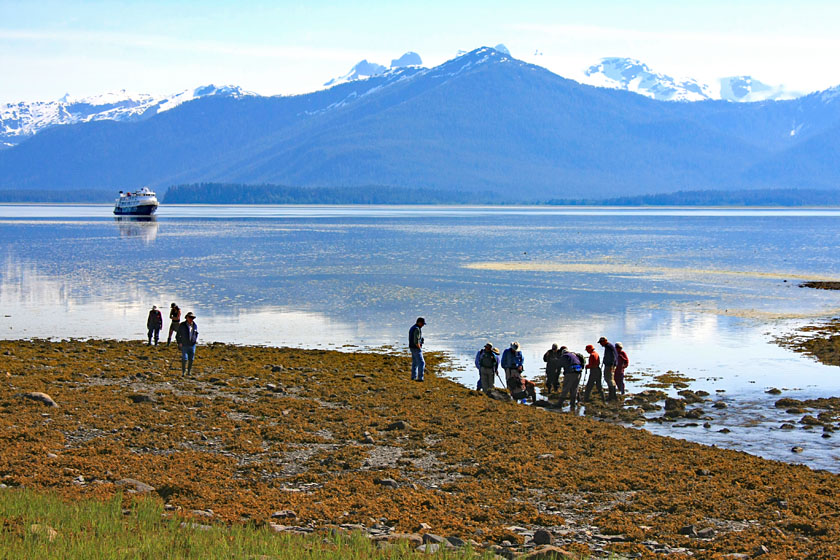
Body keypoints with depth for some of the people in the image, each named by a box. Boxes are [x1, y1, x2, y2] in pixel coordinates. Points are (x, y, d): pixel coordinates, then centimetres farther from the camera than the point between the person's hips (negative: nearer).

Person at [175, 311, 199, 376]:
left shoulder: (195, 325, 6)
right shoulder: (182, 325, -5)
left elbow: (196, 333, 22)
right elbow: (178, 335, 1)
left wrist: (196, 339, 8)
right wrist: (179, 343, -7)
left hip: (192, 344, 4)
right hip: (184, 345, -4)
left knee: (191, 359, 6)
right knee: (184, 359, -10)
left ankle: (189, 372, 18)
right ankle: (183, 372, 0)